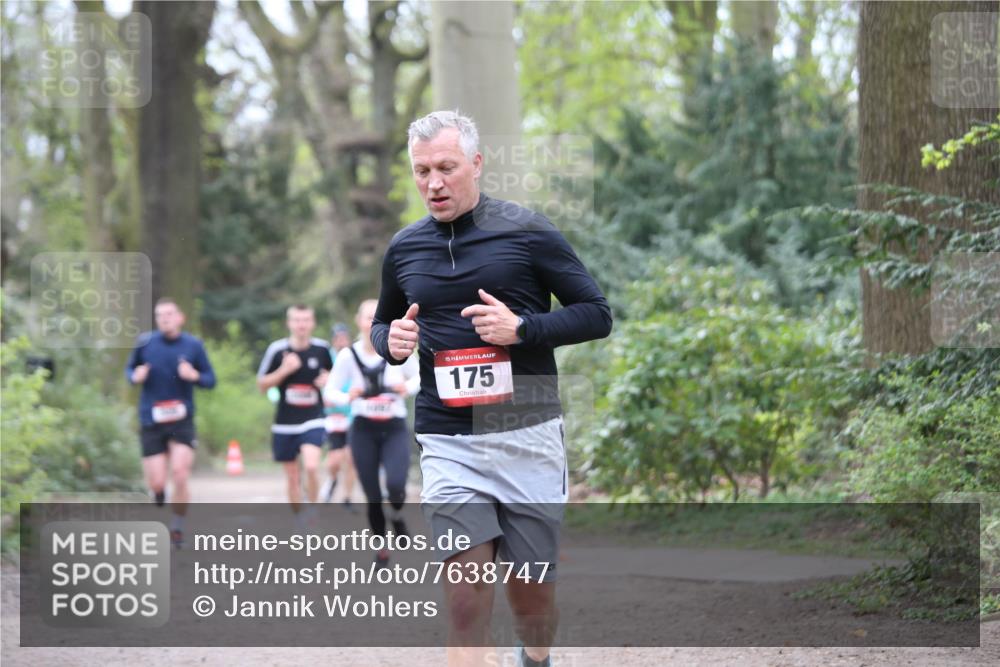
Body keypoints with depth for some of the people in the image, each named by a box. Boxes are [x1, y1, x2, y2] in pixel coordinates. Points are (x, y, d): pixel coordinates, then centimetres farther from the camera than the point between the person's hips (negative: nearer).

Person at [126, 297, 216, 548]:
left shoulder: (193, 345, -2)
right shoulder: (145, 342, -1)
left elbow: (210, 379, 5)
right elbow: (130, 368, 14)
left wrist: (195, 376, -16)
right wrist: (135, 376, -9)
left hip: (182, 421, -1)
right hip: (151, 422, 1)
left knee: (180, 474, -15)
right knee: (156, 483, -4)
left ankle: (177, 528, 4)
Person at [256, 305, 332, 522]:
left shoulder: (322, 348, -1)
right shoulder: (277, 349, -5)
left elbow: (333, 372, 18)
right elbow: (262, 384, 1)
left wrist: (327, 378, -5)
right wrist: (284, 370, -15)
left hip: (313, 422, -1)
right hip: (285, 423, 1)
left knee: (311, 466, -24)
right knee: (292, 477, 9)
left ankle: (312, 508, -3)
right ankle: (299, 521, 24)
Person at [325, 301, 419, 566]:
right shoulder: (348, 355, -6)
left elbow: (418, 376, 8)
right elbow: (330, 391, 1)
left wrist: (408, 388, -14)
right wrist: (348, 397, -20)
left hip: (395, 429, -1)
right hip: (363, 431, 1)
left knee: (395, 484, -23)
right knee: (372, 496, 2)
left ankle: (396, 514, 13)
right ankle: (381, 548, 23)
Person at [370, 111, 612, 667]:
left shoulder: (528, 232, -3)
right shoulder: (404, 249, 9)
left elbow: (598, 314, -1)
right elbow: (382, 324, 25)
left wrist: (522, 327, -16)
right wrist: (391, 341, 1)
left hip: (529, 435, -2)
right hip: (447, 447, 2)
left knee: (533, 595, 9)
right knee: (467, 602, -10)